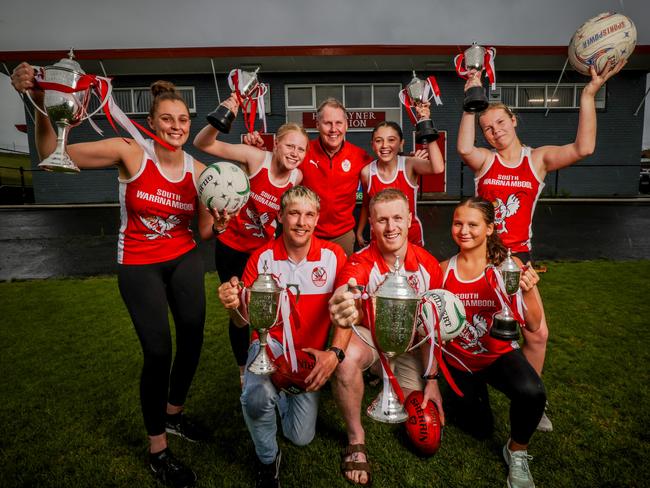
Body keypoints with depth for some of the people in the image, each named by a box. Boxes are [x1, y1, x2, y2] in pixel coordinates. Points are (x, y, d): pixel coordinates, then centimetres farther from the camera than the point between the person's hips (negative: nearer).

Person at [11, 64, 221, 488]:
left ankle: (174, 414, 38)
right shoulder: (131, 153, -15)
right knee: (159, 352, -5)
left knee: (194, 338, 8)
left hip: (184, 260, 4)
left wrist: (220, 221, -20)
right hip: (139, 266, -4)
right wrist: (38, 102, -28)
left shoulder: (198, 170, -5)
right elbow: (53, 153, -15)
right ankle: (158, 452, 18)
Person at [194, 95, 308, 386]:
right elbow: (203, 144, -22)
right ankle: (244, 371, 31)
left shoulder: (298, 178, -11)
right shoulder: (256, 158, -20)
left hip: (263, 248, 2)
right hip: (231, 245, -2)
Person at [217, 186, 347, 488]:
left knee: (301, 437, 2)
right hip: (271, 344, -1)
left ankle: (284, 395, 40)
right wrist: (235, 306, -31)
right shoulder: (262, 258, -11)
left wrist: (335, 353, -26)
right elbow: (245, 320, -8)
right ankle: (268, 459, 4)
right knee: (257, 397, -33)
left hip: (312, 353, 1)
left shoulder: (333, 256, -11)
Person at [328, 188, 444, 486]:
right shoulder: (358, 265, -24)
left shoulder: (428, 266, -12)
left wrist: (431, 379, -1)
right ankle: (355, 438, -12)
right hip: (367, 335, -2)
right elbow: (345, 303, -45)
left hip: (408, 344, 3)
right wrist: (344, 314, -70)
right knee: (347, 359, -39)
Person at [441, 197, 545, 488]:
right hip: (459, 360, 2)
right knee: (480, 429, 14)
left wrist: (527, 291, -34)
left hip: (499, 355, -2)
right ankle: (474, 392, 49)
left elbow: (533, 326, -18)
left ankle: (517, 451, 0)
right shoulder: (443, 270, -10)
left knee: (532, 393, -33)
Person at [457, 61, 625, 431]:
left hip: (518, 257, 1)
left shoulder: (538, 159, 1)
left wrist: (590, 94, -19)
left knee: (538, 334, -3)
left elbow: (583, 148, -18)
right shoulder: (484, 161, -1)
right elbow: (463, 148, -24)